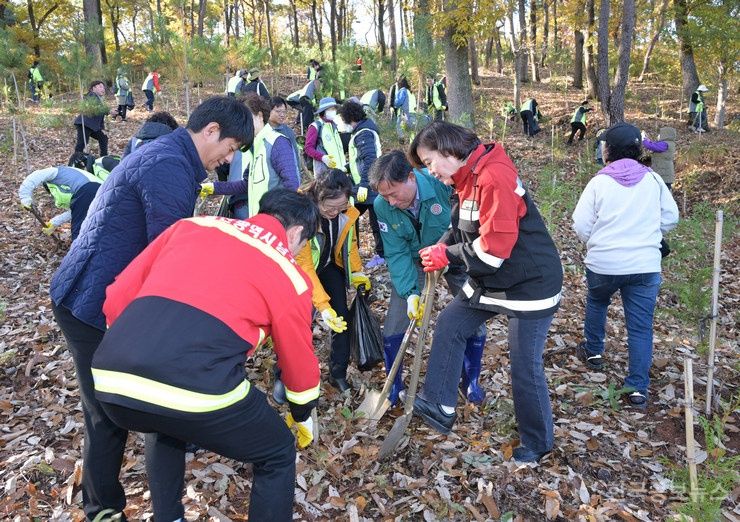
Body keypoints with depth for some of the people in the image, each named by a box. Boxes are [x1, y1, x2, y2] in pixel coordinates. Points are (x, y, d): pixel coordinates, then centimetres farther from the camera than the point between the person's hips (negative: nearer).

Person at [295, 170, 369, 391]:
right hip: (302, 269, -4)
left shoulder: (347, 212, -21)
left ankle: (338, 375, 11)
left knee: (342, 318, -5)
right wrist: (322, 305, -40)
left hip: (330, 266, 4)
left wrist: (357, 272, -6)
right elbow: (304, 266, -35)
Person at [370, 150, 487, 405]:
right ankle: (394, 385, 21)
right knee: (393, 327, -3)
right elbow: (397, 254, -19)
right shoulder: (382, 205, -23)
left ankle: (471, 381, 27)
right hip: (414, 260, 2)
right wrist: (410, 292, -31)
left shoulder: (444, 183, -34)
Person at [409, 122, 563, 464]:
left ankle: (537, 443, 24)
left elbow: (494, 248, -27)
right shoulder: (467, 178, 5)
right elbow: (463, 231, 12)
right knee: (450, 324, 10)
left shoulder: (494, 178, -26)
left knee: (525, 367, 2)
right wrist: (439, 251, -7)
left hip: (529, 284, -9)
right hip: (491, 280, 10)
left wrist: (447, 256, -15)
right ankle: (438, 406, 19)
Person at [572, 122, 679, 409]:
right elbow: (671, 217, 7)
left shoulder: (599, 182, -7)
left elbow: (581, 225, -6)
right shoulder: (653, 179, 1)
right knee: (641, 326, 5)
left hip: (603, 264, -1)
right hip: (646, 265, 1)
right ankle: (638, 389, 5)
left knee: (596, 303, 29)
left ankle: (593, 351, 43)